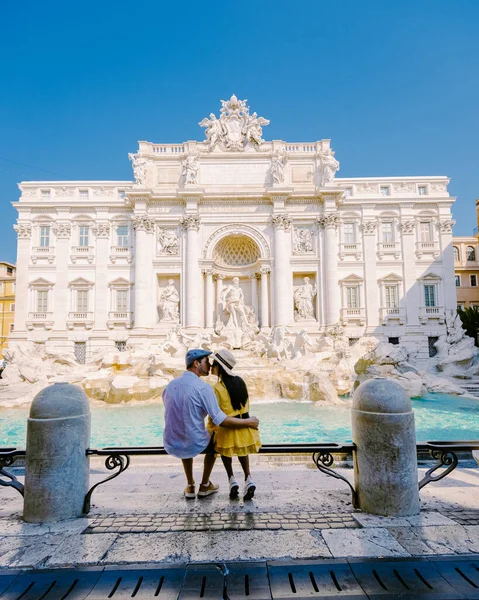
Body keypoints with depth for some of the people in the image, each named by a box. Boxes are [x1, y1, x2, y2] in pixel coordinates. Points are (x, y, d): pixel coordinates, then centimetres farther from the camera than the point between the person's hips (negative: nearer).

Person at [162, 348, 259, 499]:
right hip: (196, 446, -4)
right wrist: (248, 422, -7)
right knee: (214, 441, 31)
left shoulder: (170, 385, 1)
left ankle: (190, 486, 39)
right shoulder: (203, 387, -17)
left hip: (171, 447, 4)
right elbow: (220, 420, -18)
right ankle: (205, 485, 37)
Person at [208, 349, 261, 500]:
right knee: (242, 451, 26)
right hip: (244, 425, 5)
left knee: (225, 451, 22)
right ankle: (248, 478, 10)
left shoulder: (217, 388, -17)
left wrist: (209, 431, 2)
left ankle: (232, 479, 10)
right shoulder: (240, 381, 0)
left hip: (228, 429, -5)